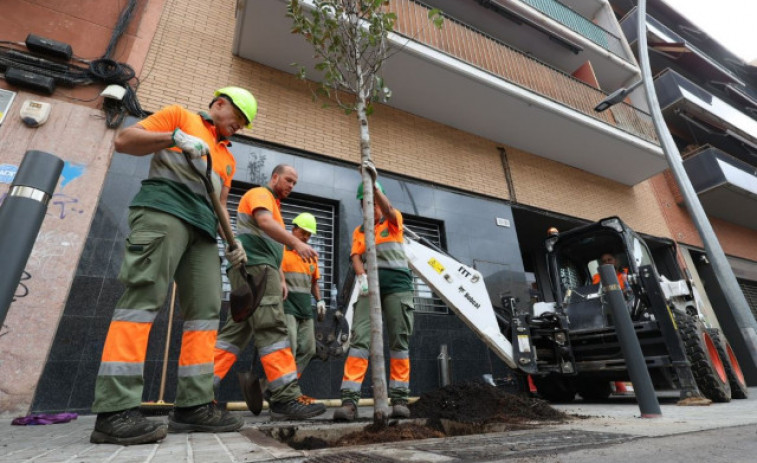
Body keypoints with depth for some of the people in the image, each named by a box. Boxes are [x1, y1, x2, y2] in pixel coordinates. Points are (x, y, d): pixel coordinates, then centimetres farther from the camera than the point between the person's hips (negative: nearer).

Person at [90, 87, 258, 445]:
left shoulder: (228, 158, 31)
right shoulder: (180, 116, 17)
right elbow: (124, 140, 7)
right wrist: (175, 137, -9)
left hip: (202, 228, 7)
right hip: (164, 208, -6)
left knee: (206, 308, -4)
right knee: (144, 294, -17)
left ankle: (194, 405, -2)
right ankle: (114, 410, -16)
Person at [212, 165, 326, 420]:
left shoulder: (274, 204, 31)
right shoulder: (260, 193, 1)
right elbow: (264, 221, -22)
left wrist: (281, 279, 22)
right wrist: (296, 242, -36)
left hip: (260, 269, 10)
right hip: (255, 267, -10)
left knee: (237, 331, 7)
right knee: (272, 329, -16)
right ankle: (286, 397, -17)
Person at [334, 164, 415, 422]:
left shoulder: (394, 221, 14)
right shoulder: (359, 231, 20)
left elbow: (387, 209, -11)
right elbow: (356, 257, 4)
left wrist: (374, 183, -21)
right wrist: (361, 276, -17)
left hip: (397, 282, -1)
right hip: (370, 284, 2)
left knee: (399, 340, -1)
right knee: (360, 337, -11)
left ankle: (399, 398, 5)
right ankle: (349, 399, -12)